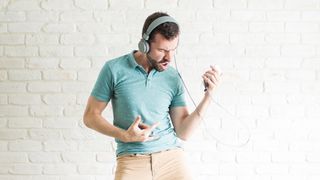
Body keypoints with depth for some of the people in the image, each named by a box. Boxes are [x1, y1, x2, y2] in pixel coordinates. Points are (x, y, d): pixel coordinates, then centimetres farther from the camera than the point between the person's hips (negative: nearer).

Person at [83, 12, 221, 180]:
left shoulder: (173, 78, 4)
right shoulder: (115, 69, -3)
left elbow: (183, 132, 5)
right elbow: (90, 116, 2)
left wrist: (208, 96, -5)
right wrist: (125, 136, -11)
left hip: (171, 157, 2)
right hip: (132, 160, -2)